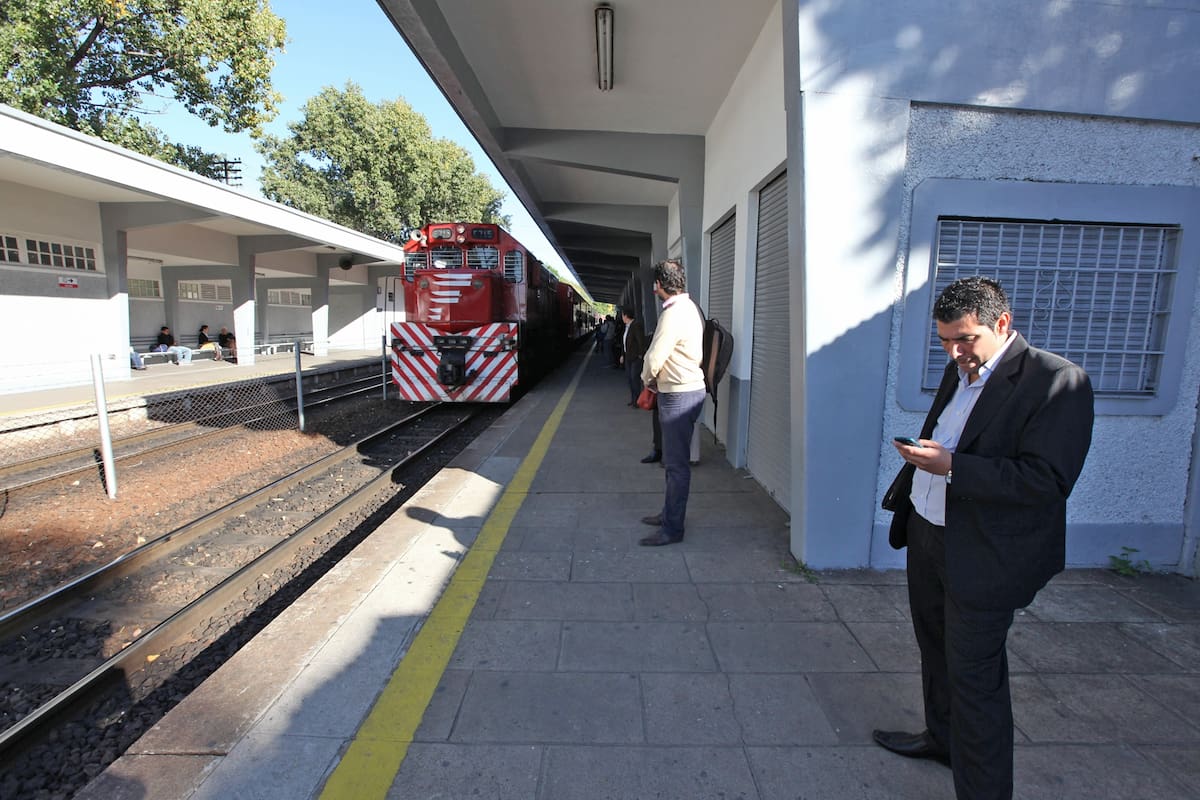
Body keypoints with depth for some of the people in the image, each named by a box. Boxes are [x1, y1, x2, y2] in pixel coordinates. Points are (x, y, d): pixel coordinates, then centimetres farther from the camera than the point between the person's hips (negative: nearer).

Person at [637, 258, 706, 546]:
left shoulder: (674, 314, -19)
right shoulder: (688, 307, 13)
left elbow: (654, 358, -21)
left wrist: (647, 379, 1)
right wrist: (657, 380, 12)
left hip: (679, 395, -11)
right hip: (688, 388, 11)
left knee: (676, 464, -2)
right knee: (674, 460, 20)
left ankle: (672, 528, 7)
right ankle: (670, 513, 34)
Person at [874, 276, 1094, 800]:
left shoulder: (1058, 382, -18)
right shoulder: (959, 371, 8)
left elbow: (1046, 481, -24)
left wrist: (952, 465, -28)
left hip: (984, 556, -8)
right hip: (927, 535, 8)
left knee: (974, 677, 2)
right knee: (935, 647, 24)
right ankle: (942, 738, 46)